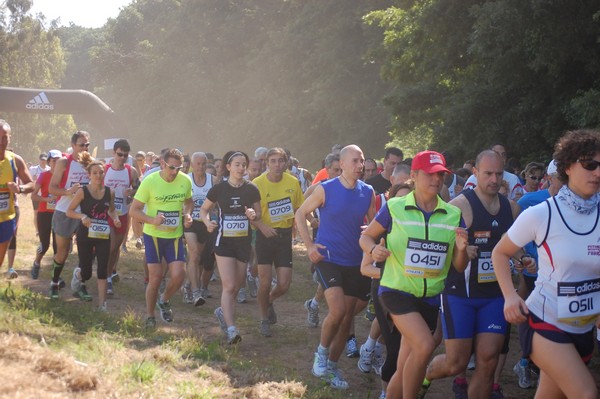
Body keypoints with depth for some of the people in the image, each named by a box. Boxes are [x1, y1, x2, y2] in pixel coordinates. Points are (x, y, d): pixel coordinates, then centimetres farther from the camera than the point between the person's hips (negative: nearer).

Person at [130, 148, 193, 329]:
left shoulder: (185, 181, -5)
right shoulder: (150, 182, -15)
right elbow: (134, 209, -11)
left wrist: (188, 214, -6)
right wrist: (152, 220, -28)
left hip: (175, 235, 3)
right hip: (153, 235, -3)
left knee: (178, 275, -8)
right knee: (155, 277, -2)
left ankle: (164, 301, 24)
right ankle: (149, 316, 18)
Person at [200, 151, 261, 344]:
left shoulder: (251, 189, 0)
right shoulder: (218, 189, -4)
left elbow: (259, 214, 9)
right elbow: (204, 209, 8)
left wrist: (253, 215, -14)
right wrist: (208, 222, -12)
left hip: (244, 242, 3)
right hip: (224, 241, -3)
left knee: (237, 285, 12)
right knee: (229, 286, -12)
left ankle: (223, 311, 41)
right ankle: (231, 329, -14)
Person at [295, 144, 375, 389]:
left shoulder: (368, 192, 1)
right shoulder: (325, 189, -9)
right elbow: (300, 214, 0)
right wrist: (309, 245, -8)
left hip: (354, 262, 5)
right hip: (328, 258, -5)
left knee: (347, 316, 8)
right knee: (338, 310, -20)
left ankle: (332, 366, 23)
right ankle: (321, 353, 6)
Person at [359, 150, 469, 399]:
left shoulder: (453, 215, 2)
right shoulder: (395, 208, -7)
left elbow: (459, 267, 4)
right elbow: (366, 237, 4)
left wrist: (462, 249, -18)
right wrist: (374, 250, -19)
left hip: (431, 297, 4)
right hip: (397, 290, -4)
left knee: (406, 369, 9)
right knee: (425, 346, -26)